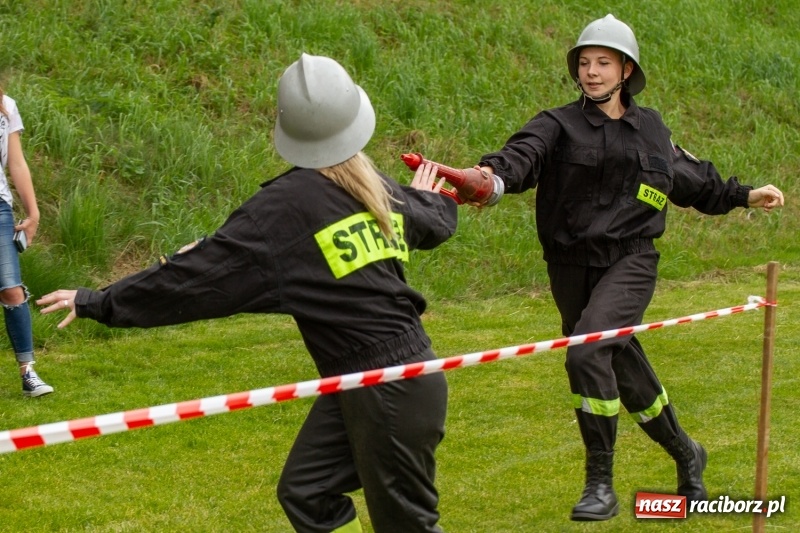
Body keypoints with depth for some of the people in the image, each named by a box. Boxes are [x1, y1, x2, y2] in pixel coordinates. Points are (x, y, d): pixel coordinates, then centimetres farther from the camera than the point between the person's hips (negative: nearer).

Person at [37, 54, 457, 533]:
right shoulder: (377, 189, 6)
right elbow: (435, 225, 28)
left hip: (392, 390, -8)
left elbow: (203, 273, -16)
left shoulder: (290, 203, -16)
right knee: (305, 492, 12)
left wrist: (99, 303, -8)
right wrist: (429, 196, 54)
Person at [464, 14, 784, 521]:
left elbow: (693, 180, 26)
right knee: (625, 374, 12)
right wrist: (493, 173, -44)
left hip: (630, 262, -1)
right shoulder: (559, 125, -1)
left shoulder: (651, 128, 9)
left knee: (588, 351, -25)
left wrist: (745, 195, 26)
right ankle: (685, 453, 39)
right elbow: (525, 153, -23)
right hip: (571, 266, 1)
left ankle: (601, 485, -18)